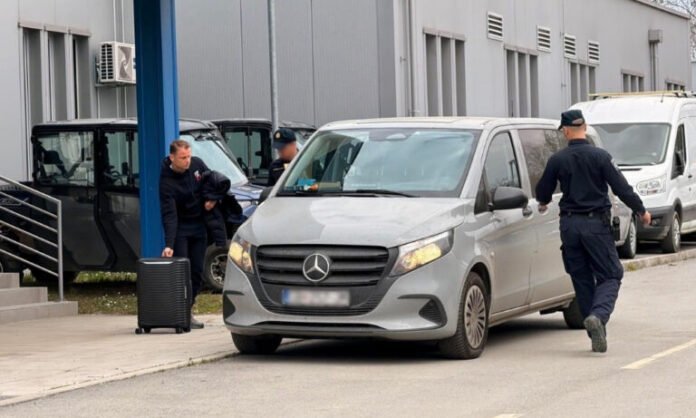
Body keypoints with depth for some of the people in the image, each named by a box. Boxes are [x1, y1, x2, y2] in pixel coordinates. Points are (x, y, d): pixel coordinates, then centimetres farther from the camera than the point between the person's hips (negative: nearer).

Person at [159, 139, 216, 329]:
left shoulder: (197, 164, -7)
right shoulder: (166, 181, -22)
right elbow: (169, 215, -27)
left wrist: (212, 198, -8)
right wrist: (168, 245, -34)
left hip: (199, 227, 5)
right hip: (180, 228, -5)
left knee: (197, 272, 4)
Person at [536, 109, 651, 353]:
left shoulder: (557, 160, 1)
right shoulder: (600, 157, -6)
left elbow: (542, 192, 12)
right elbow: (621, 187, -7)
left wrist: (543, 204, 35)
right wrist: (641, 210, 6)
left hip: (569, 225, 3)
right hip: (596, 223, -3)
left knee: (582, 280, 10)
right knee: (610, 276, 2)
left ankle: (597, 335, 9)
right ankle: (598, 316, -26)